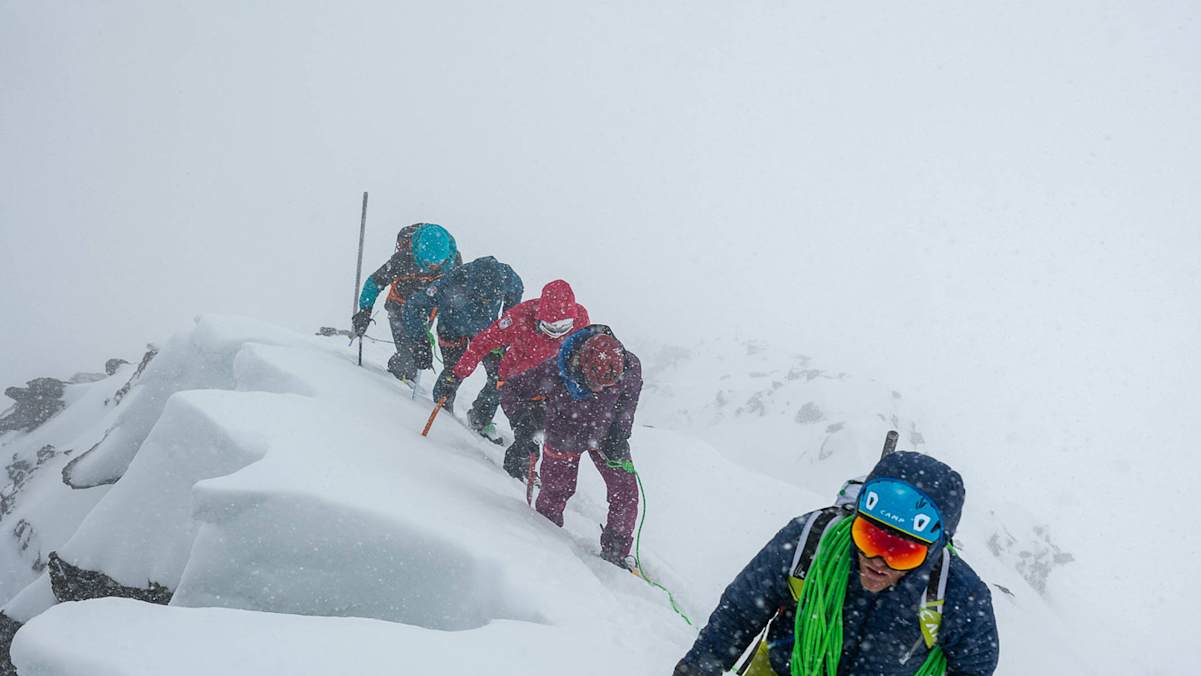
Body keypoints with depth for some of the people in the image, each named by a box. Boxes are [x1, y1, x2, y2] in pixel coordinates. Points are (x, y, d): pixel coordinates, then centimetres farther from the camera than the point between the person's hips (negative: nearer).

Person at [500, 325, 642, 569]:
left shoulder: (630, 368, -32)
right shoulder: (552, 374, -39)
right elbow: (511, 390, -20)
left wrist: (619, 438, -9)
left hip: (605, 436, 2)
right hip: (565, 439, -2)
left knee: (625, 494, 0)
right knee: (556, 493, 16)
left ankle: (615, 551, 22)